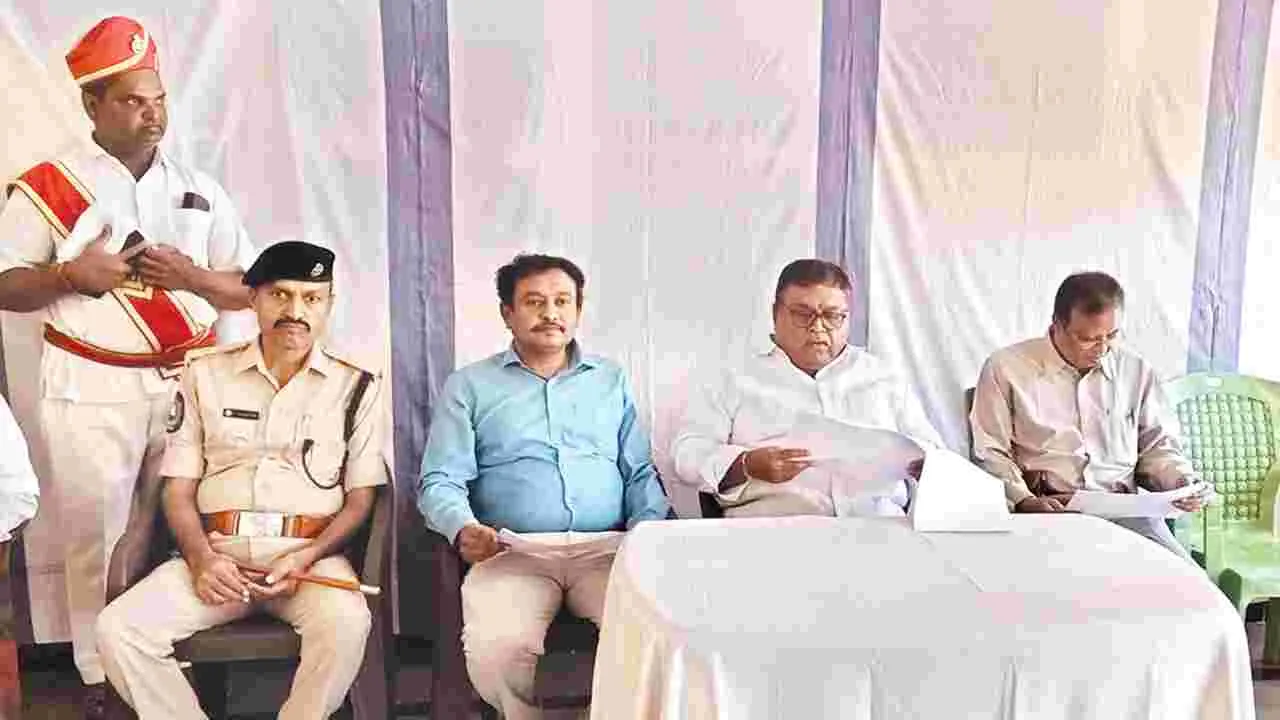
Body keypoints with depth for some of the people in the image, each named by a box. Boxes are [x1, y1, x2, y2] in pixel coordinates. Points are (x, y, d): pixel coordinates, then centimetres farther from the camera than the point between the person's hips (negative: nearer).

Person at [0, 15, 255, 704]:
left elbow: (249, 288, 9)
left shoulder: (197, 188, 9)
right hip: (92, 388, -2)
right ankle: (103, 682, 16)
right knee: (97, 536, 2)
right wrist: (69, 274, -15)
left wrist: (191, 276, -10)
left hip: (190, 382, 3)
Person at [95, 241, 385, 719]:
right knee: (118, 629, -21)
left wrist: (306, 557, -11)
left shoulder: (356, 387, 7)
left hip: (311, 554, -2)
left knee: (346, 622, -33)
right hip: (217, 553, 2)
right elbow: (178, 489, 11)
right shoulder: (205, 374, 12)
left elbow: (360, 500, 5)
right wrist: (201, 558, -7)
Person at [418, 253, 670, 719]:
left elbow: (641, 472, 15)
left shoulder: (612, 380, 19)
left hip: (606, 550, 1)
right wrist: (463, 528, -17)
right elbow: (440, 481, 5)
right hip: (512, 553, -1)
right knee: (494, 650, -30)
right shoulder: (468, 385, 12)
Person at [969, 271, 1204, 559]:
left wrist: (1183, 482, 3)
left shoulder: (1137, 370, 13)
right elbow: (991, 453, 1)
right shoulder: (1007, 368, 1)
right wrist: (1024, 501, -14)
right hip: (1046, 510, -4)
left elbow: (1156, 445, 23)